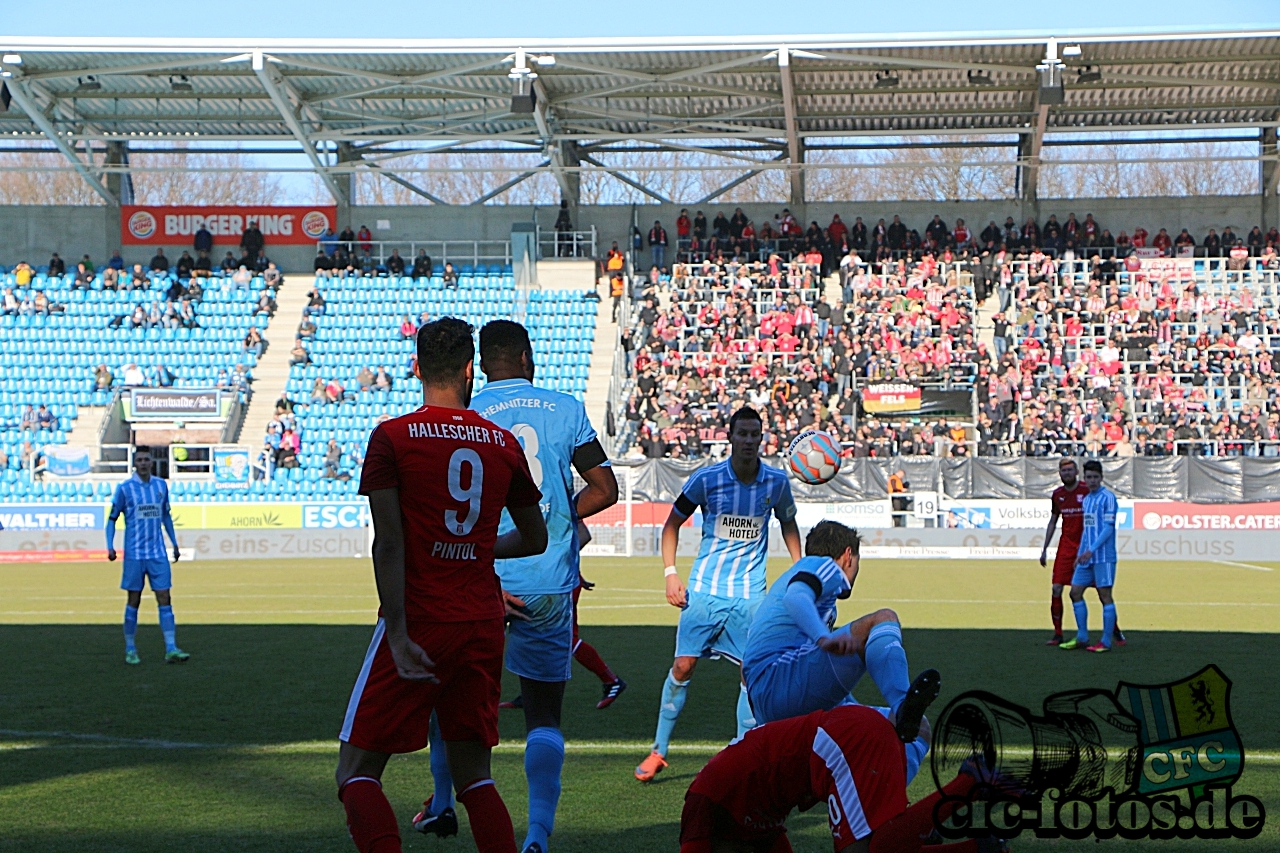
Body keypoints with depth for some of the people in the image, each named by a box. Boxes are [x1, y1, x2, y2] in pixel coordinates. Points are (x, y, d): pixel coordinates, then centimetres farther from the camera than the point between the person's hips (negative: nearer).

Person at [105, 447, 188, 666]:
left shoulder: (161, 486, 7)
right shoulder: (125, 488, -4)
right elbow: (112, 519, 1)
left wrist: (174, 543, 18)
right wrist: (110, 546, -10)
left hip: (158, 553, 3)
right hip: (134, 553, -3)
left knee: (164, 598, -2)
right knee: (134, 600, 2)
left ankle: (171, 649, -4)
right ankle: (130, 649, 12)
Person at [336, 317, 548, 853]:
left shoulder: (391, 437, -5)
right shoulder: (504, 443, 7)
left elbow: (388, 544, -12)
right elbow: (535, 540, 17)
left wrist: (398, 633, -14)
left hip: (421, 623, -4)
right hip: (484, 623, 4)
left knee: (357, 772, 2)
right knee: (473, 773, 13)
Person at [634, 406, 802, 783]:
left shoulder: (776, 482, -2)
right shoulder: (706, 478, -7)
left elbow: (788, 522, 18)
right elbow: (672, 522, 4)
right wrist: (670, 573, -5)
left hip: (750, 592, 1)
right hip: (704, 588, -1)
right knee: (683, 666, -2)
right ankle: (659, 750, 10)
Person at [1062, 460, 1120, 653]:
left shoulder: (1108, 497, -9)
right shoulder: (1086, 499, 16)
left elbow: (1108, 528, -15)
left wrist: (1091, 550, -20)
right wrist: (1080, 554, 15)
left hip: (1103, 557, -8)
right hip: (1087, 556, 8)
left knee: (1105, 596, -4)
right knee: (1075, 592, 7)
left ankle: (1106, 642, 0)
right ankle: (1082, 638, 14)